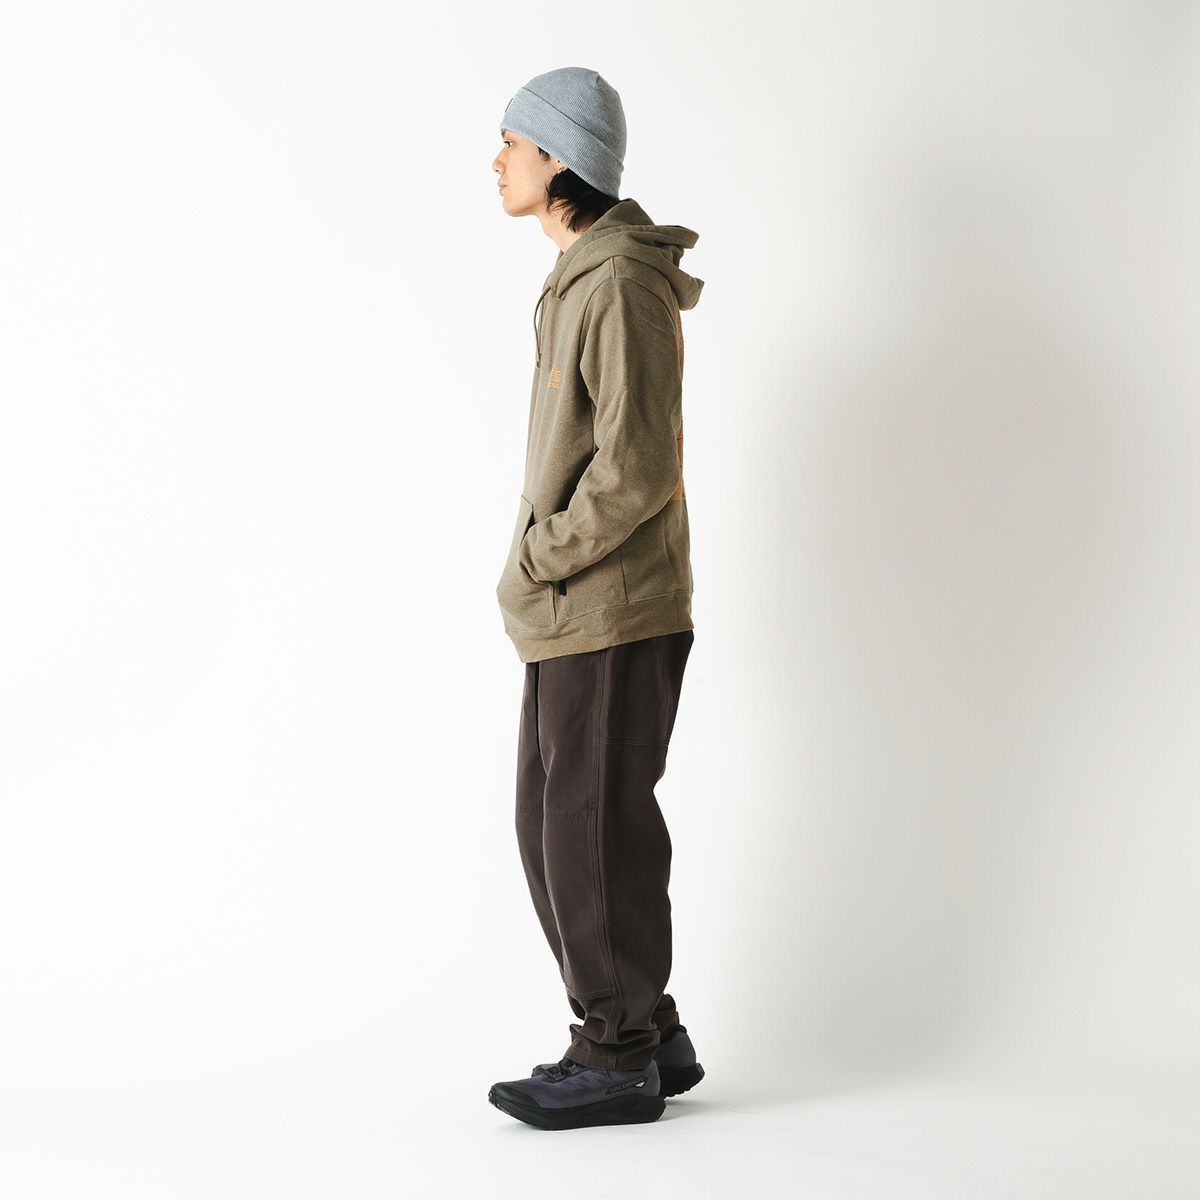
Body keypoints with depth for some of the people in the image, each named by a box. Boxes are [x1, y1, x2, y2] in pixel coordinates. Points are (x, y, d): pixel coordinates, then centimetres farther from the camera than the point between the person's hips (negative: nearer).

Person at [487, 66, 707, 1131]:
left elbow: (639, 469, -21)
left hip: (613, 612, -10)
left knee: (592, 828, -2)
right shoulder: (579, 281, 16)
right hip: (570, 614, 10)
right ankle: (652, 1037, 24)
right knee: (551, 823, 14)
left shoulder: (624, 286, -15)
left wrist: (534, 563, -13)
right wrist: (541, 572, 11)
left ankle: (620, 1057, 11)